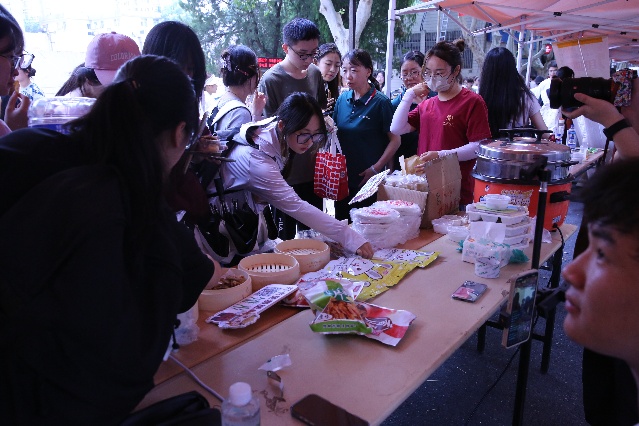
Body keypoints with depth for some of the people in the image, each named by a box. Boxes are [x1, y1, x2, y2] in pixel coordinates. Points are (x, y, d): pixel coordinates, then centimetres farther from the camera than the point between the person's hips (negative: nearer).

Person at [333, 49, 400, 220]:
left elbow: (395, 140, -11)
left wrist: (376, 169, -14)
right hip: (343, 179, 5)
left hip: (369, 180, -5)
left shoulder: (380, 102, -10)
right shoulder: (342, 99, 5)